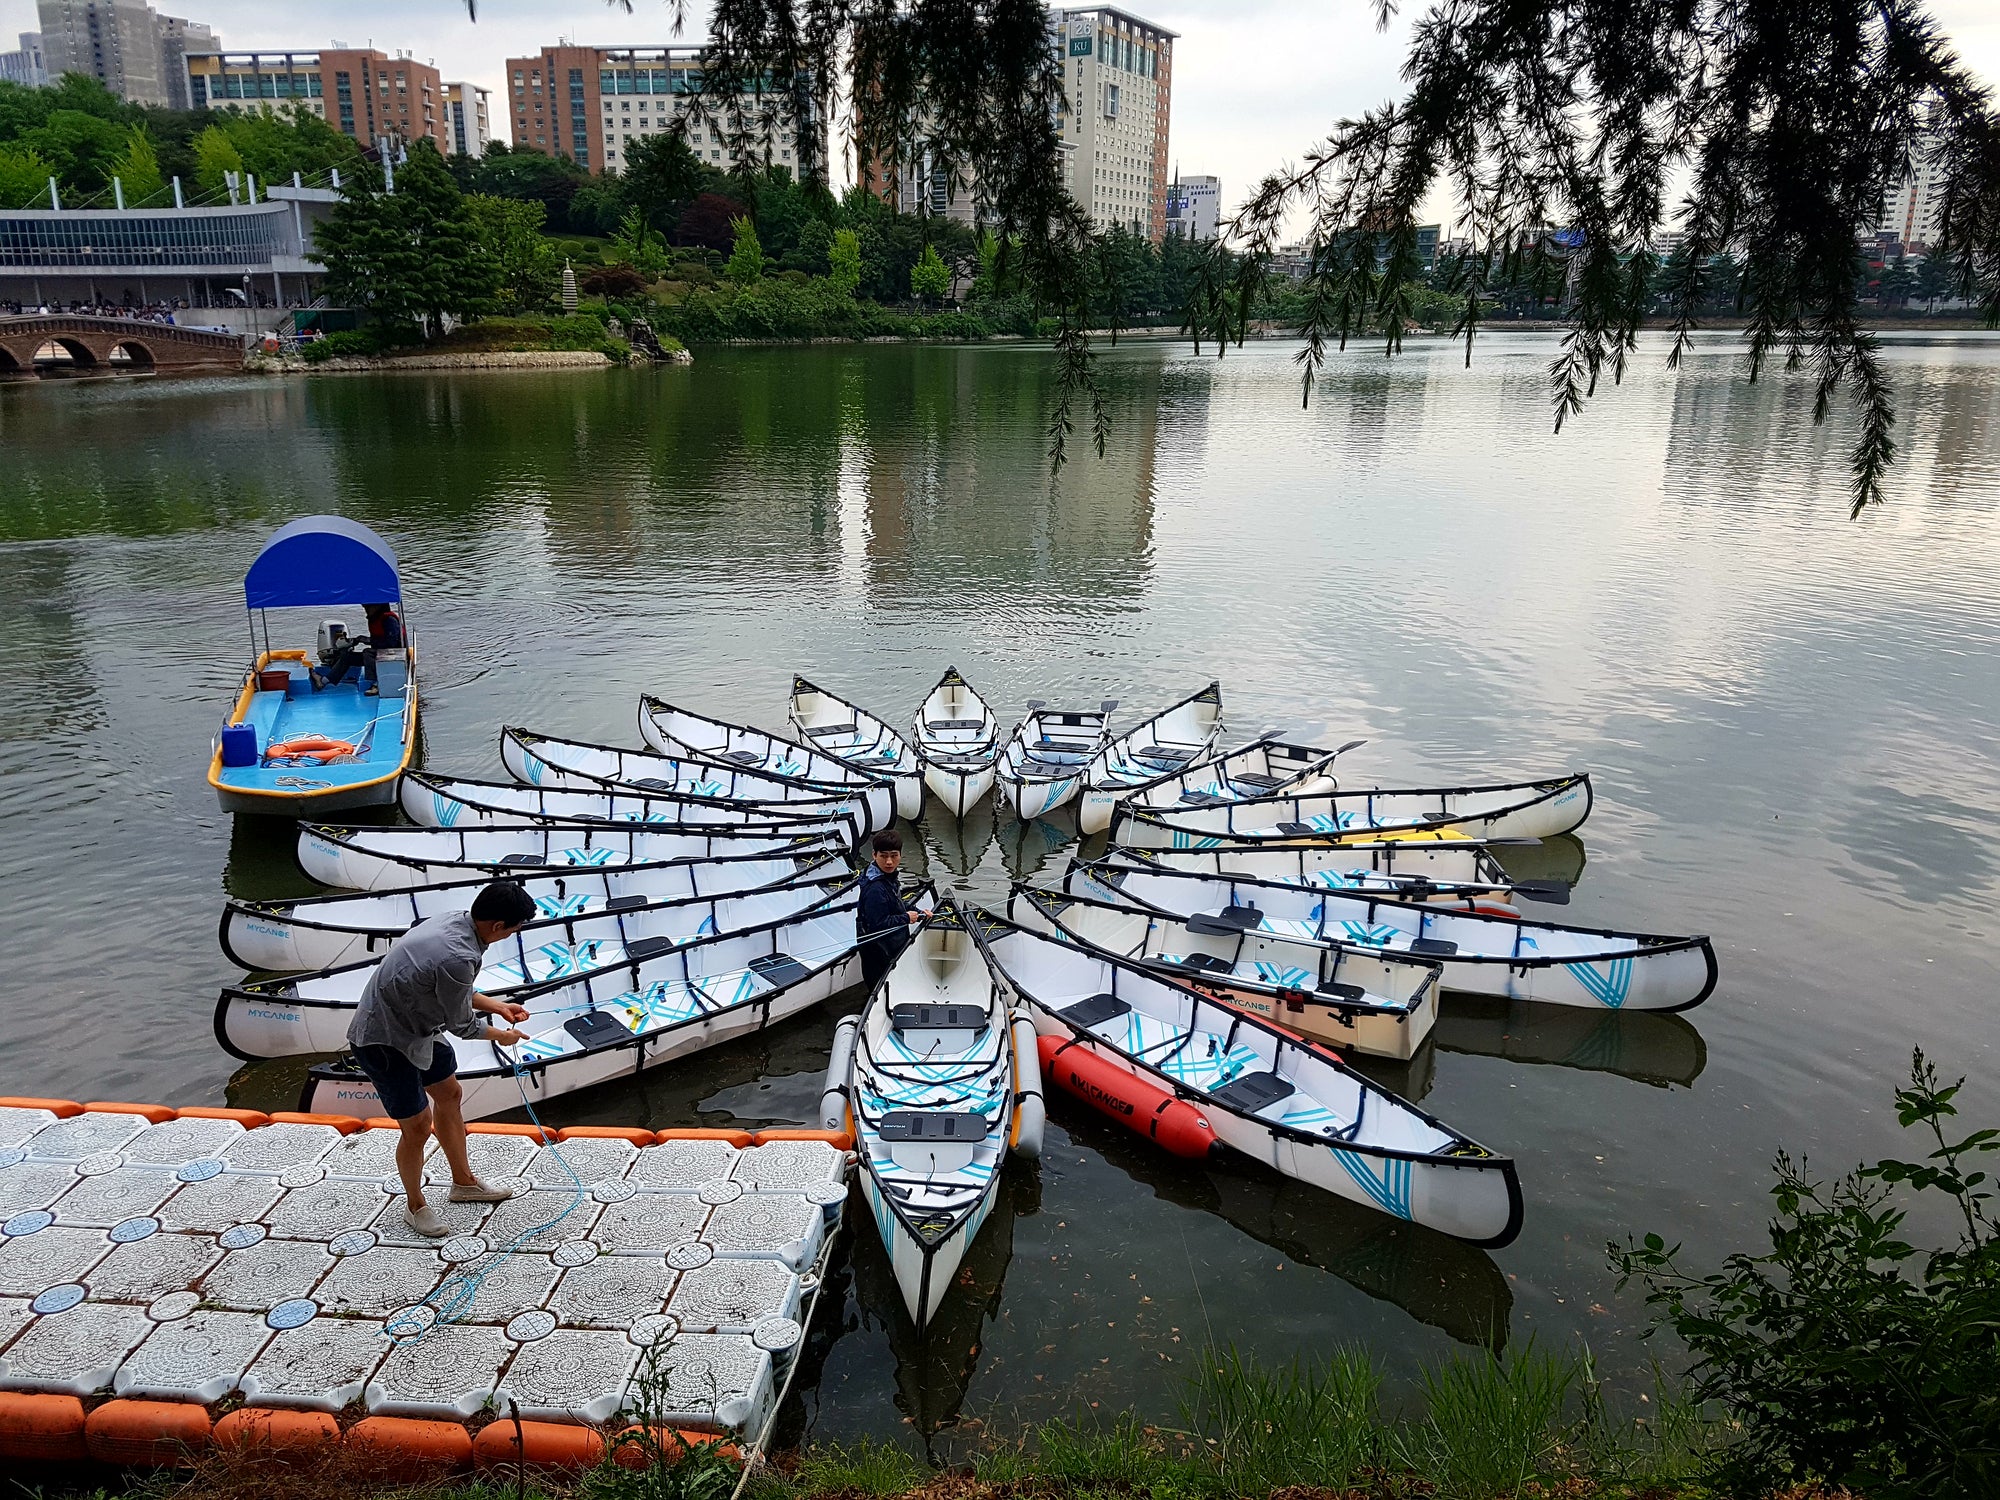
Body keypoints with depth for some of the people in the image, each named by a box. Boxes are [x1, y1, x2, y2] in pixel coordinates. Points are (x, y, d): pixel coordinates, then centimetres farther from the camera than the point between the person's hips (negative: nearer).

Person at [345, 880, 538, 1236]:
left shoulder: (453, 922, -9)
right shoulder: (458, 958, -36)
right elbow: (461, 1025, -18)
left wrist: (495, 1005, 10)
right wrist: (500, 1035, -1)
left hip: (414, 1026, 10)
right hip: (383, 1043, -10)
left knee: (449, 1094, 21)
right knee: (418, 1125, 2)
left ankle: (464, 1182, 39)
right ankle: (416, 1206, 27)